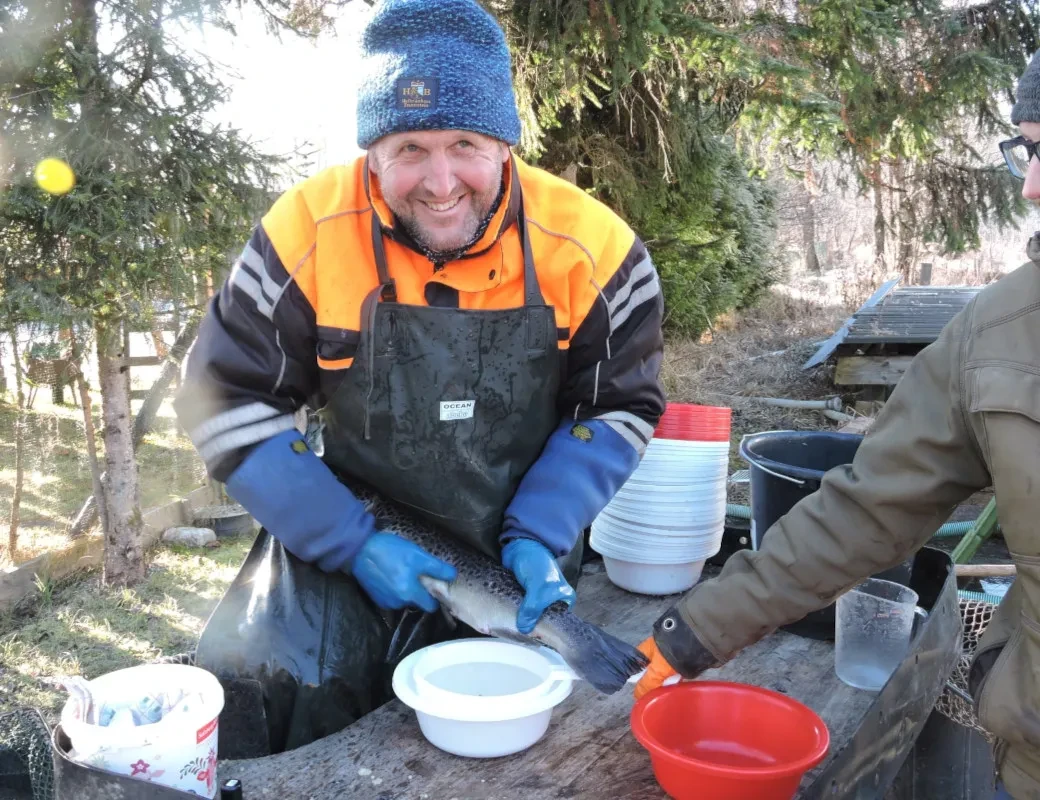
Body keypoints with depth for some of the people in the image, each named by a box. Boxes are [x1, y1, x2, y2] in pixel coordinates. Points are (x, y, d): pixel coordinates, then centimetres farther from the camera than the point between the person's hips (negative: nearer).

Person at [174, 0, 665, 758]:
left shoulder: (590, 246, -16)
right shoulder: (307, 234, -19)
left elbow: (620, 406, -3)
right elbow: (228, 402, -11)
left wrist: (540, 537, -15)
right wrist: (353, 543, -18)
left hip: (521, 559, 1)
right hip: (341, 543, 0)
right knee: (259, 709, -11)